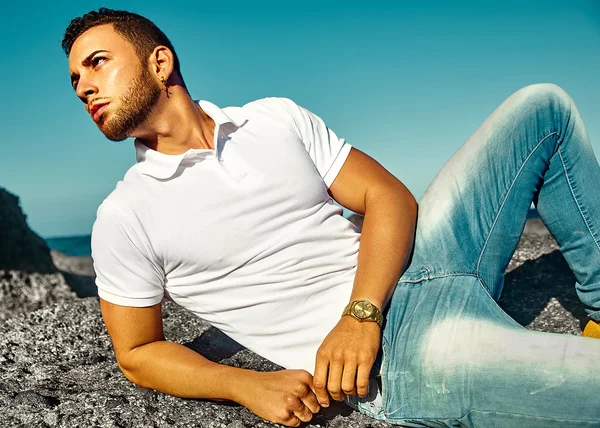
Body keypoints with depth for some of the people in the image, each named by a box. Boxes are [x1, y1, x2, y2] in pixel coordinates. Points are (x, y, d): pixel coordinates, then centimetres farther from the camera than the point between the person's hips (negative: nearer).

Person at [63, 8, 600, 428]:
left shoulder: (277, 118, 6)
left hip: (411, 265, 5)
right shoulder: (124, 219, -2)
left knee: (541, 107, 7)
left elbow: (390, 197, 2)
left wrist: (358, 315, -16)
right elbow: (137, 353, 3)